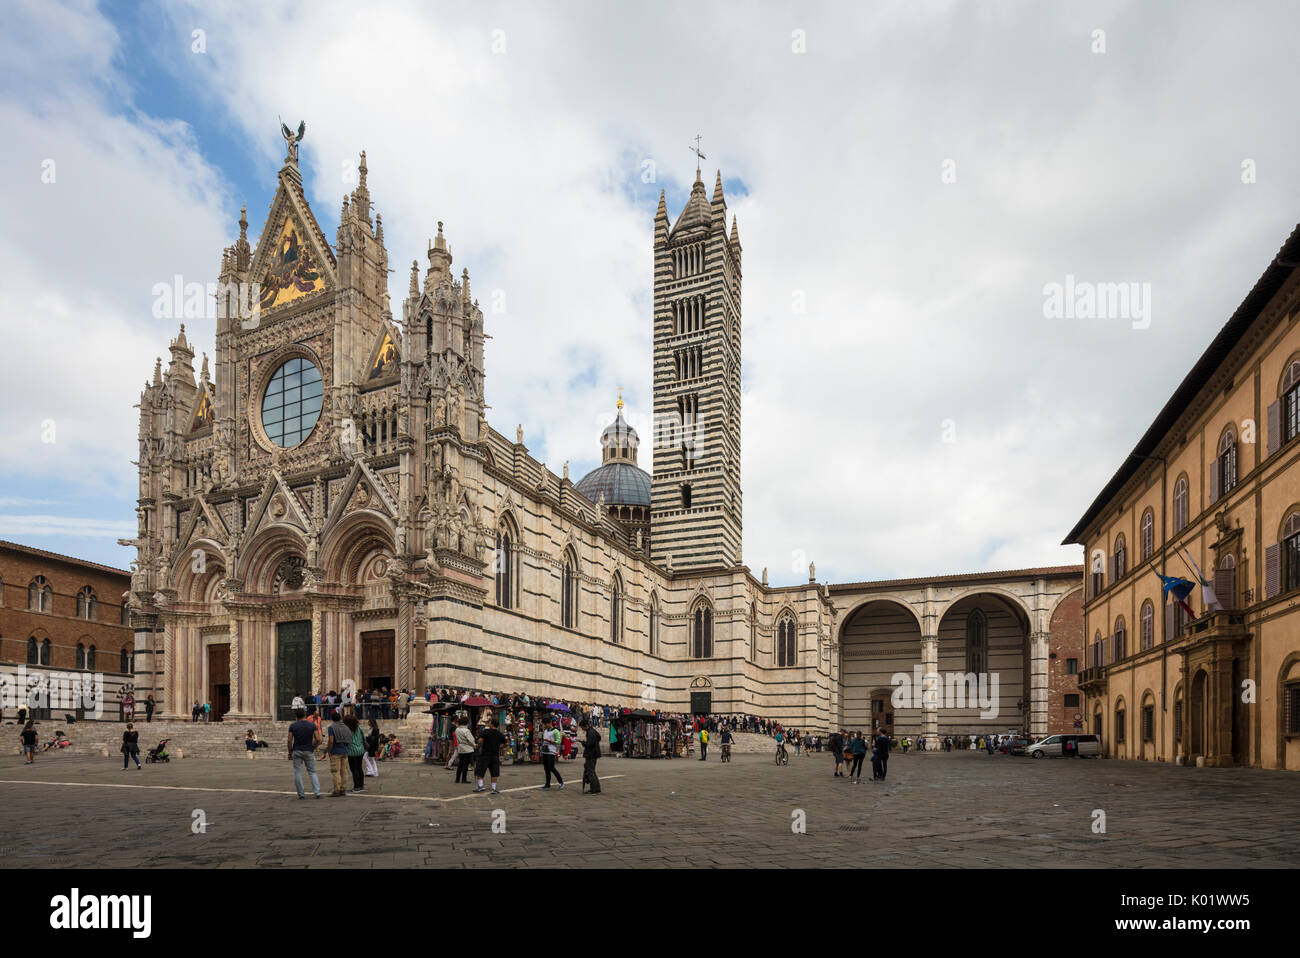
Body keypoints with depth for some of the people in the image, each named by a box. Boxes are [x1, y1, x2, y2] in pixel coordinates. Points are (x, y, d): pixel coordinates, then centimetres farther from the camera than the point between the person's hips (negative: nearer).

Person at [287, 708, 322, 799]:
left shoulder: (292, 726, -2)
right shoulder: (312, 725, -1)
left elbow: (290, 741, -6)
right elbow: (318, 739, -6)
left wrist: (290, 753, 4)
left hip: (296, 751, -1)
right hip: (309, 751, 1)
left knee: (297, 772, 7)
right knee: (312, 772, 10)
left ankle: (301, 794, 6)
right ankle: (317, 792, -2)